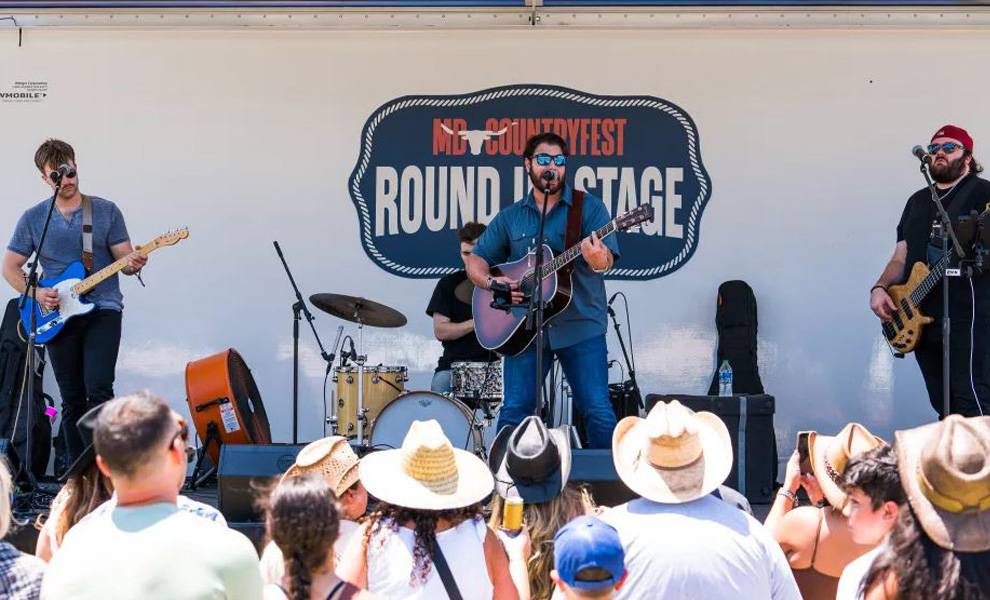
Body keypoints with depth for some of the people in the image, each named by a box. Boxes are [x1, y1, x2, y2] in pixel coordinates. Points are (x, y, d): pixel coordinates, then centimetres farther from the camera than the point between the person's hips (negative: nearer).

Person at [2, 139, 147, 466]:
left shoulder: (106, 211, 3)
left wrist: (133, 264, -21)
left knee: (98, 389, -17)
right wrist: (36, 293, -8)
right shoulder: (33, 218, 6)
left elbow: (124, 259, 3)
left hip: (102, 310, -2)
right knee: (72, 400, 6)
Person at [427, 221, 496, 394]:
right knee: (440, 385, -29)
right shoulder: (450, 284, 7)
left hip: (494, 362, 0)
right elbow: (440, 331, -1)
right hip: (455, 363, 0)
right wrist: (478, 322, -11)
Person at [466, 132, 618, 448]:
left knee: (599, 412, -6)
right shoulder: (509, 217, 12)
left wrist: (598, 259, -34)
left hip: (580, 325, -2)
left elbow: (606, 260, -10)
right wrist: (491, 283, -7)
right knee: (514, 411, 1)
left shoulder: (589, 207, 2)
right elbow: (475, 260, 15)